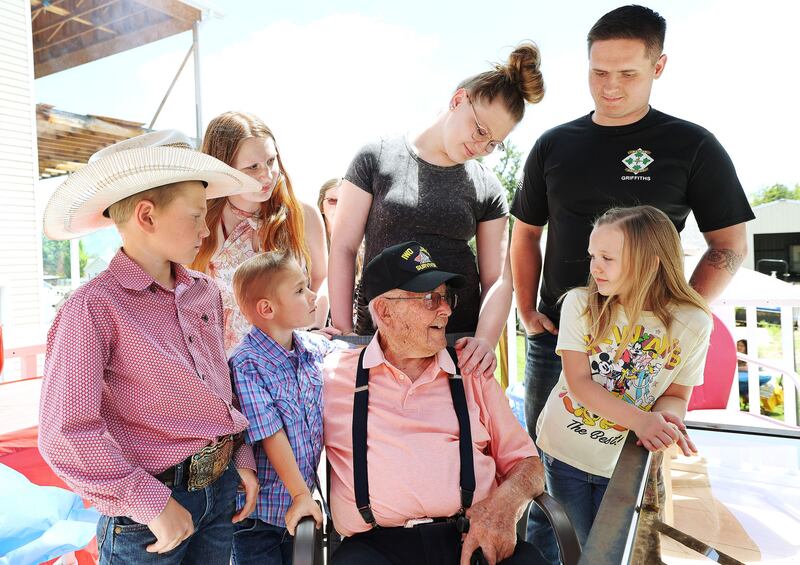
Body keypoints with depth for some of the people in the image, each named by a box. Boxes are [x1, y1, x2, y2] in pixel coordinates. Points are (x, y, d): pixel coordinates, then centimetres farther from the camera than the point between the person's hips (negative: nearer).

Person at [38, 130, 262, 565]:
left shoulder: (205, 293, 3)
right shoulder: (95, 308, -16)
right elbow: (66, 433, -19)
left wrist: (242, 459, 8)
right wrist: (152, 503, -16)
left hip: (221, 491, 6)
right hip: (147, 511, -6)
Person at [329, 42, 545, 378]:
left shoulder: (487, 188, 6)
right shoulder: (376, 159, 0)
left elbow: (497, 279, 3)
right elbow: (344, 248, 0)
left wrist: (485, 340, -15)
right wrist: (344, 333, -5)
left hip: (459, 340, 2)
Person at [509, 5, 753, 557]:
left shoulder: (692, 147, -1)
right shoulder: (554, 145, 6)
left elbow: (731, 244, 1)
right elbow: (526, 234, 12)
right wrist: (528, 312, 2)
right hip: (556, 334, 3)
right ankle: (542, 551, 33)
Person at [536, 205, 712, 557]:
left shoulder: (693, 323, -12)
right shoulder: (580, 304, -14)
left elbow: (677, 395, -2)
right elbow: (578, 382, -19)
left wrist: (665, 418, -25)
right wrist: (641, 421, -32)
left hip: (626, 462, 0)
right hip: (565, 452, 0)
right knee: (578, 549, 15)